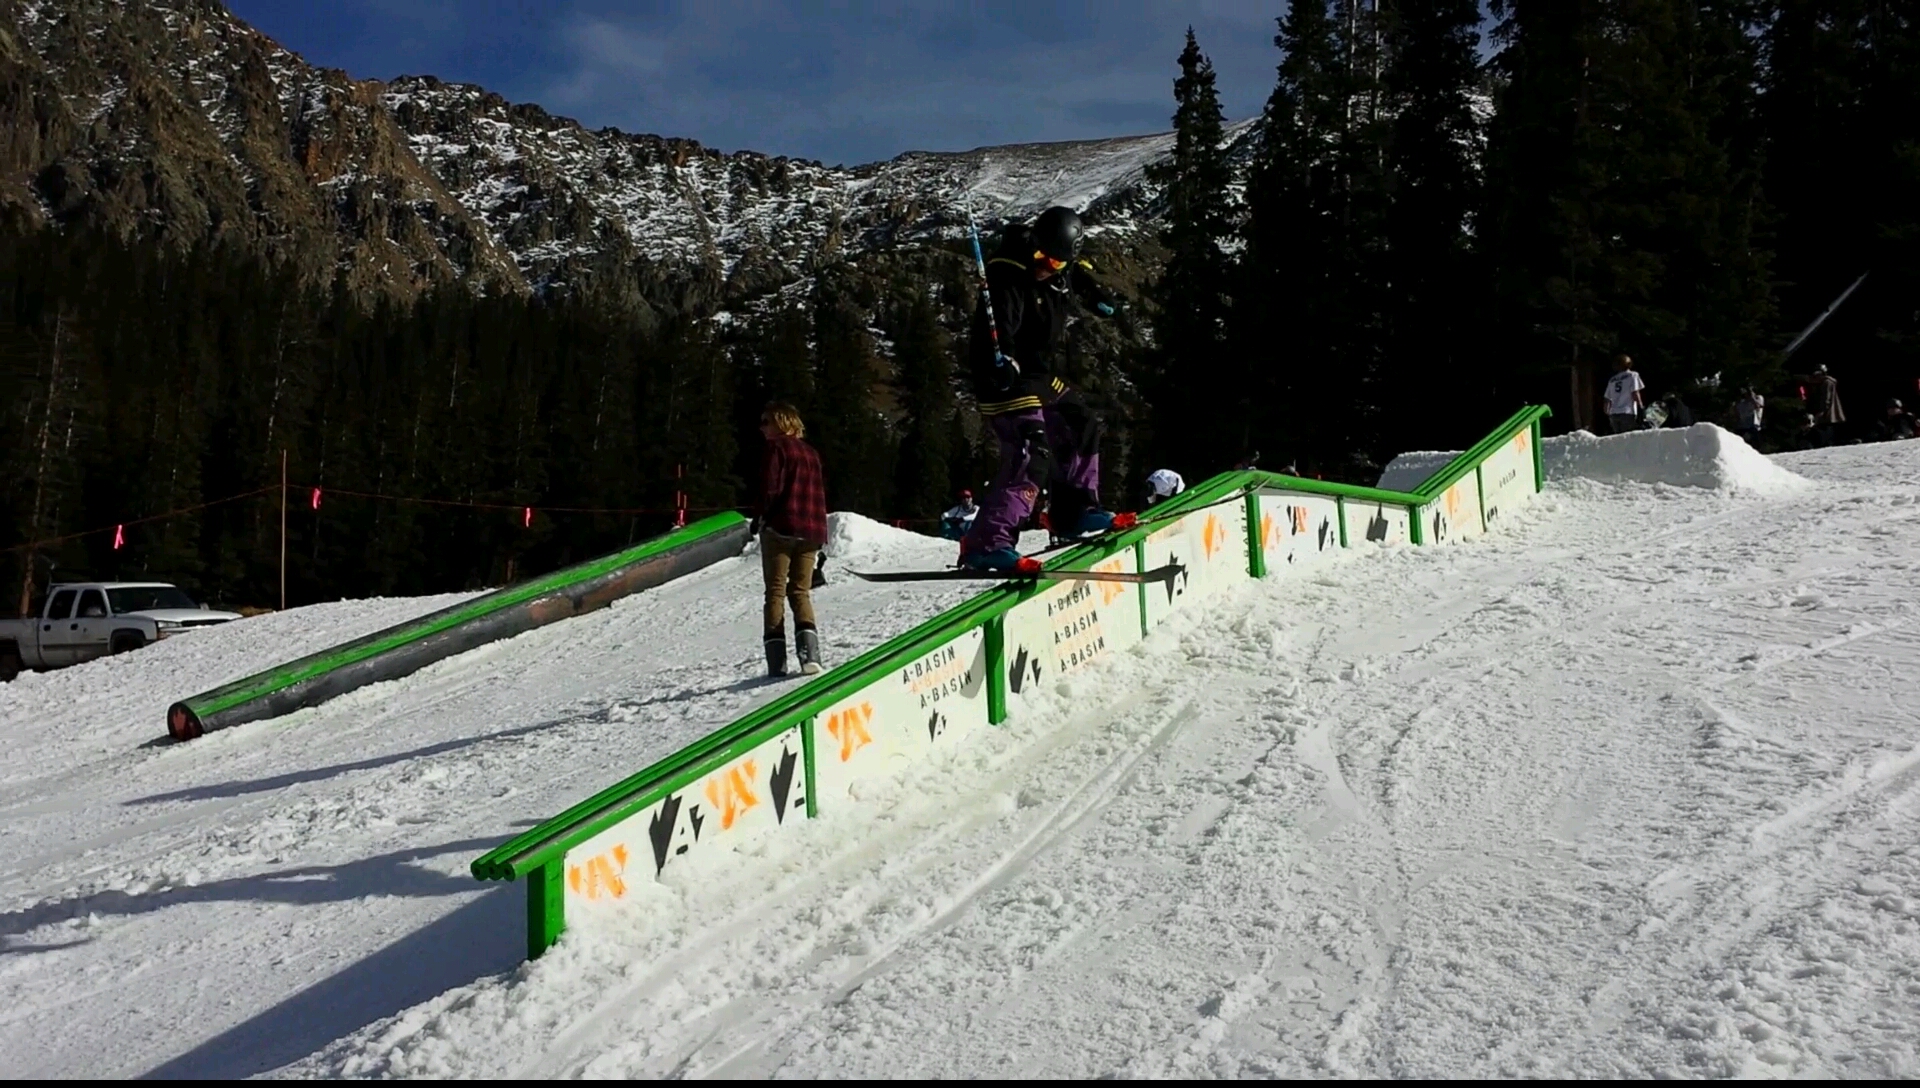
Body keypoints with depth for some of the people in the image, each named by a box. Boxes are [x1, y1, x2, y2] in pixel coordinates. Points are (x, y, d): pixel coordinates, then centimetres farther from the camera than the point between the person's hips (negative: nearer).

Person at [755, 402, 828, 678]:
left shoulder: (776, 447, -2)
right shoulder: (811, 453, 18)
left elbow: (770, 487, -12)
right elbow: (820, 493, 16)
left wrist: (762, 517, 1)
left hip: (780, 528, -6)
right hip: (811, 531, 6)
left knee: (775, 592, -1)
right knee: (801, 592, 10)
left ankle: (777, 662, -7)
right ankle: (810, 653, -10)